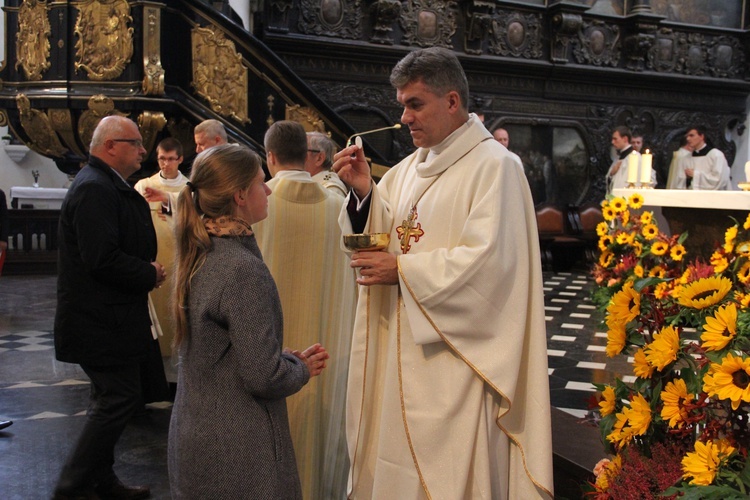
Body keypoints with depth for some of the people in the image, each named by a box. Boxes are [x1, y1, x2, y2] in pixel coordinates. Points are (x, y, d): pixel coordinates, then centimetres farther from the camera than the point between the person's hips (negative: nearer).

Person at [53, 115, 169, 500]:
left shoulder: (108, 185, 14)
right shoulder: (94, 189, -20)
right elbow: (102, 259, -28)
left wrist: (148, 269, 3)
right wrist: (149, 274, -15)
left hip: (106, 317, 11)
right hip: (101, 320, -11)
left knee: (111, 400, 18)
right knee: (120, 400, -5)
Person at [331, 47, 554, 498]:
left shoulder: (494, 166, -12)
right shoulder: (412, 167, 12)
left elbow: (487, 260, -21)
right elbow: (386, 235, 11)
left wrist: (403, 270, -17)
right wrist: (363, 192, -6)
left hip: (456, 355, -7)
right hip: (405, 349, 7)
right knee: (400, 461, 14)